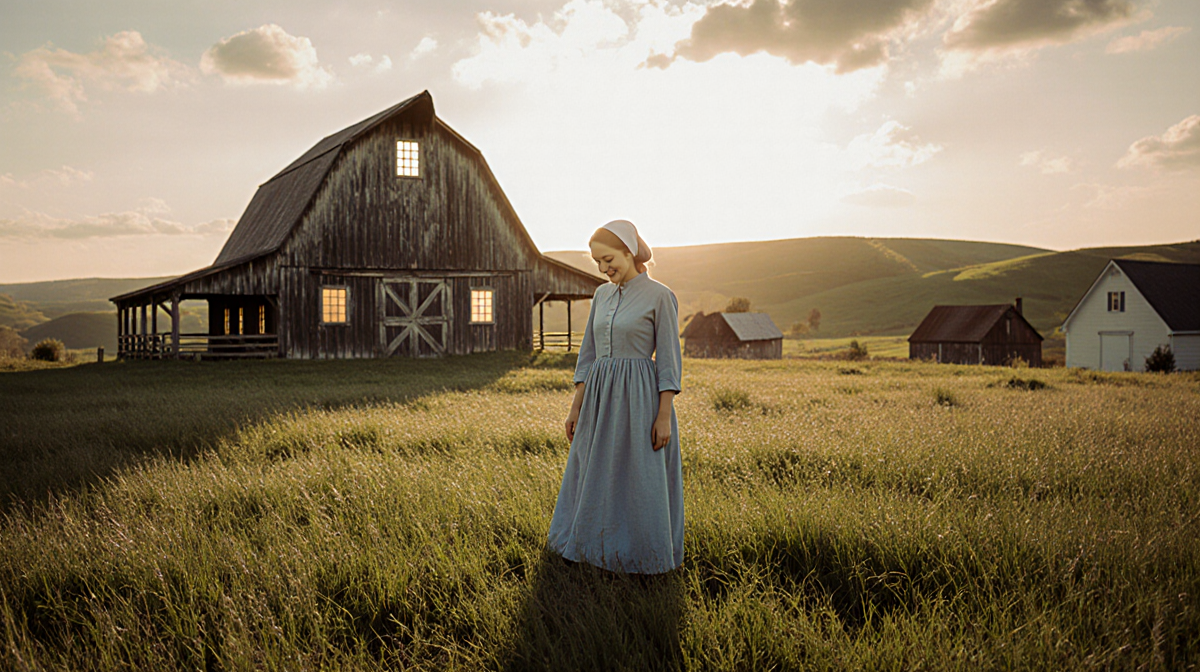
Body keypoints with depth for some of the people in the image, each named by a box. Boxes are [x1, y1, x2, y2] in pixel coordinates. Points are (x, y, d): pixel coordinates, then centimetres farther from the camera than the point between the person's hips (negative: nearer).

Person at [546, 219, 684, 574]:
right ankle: (594, 543, 33)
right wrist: (576, 407, 9)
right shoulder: (602, 295, 10)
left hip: (639, 399, -6)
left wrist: (664, 415, -14)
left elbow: (669, 359, -9)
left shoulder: (661, 296, -8)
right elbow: (588, 354, 12)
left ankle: (642, 550, 20)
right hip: (600, 399, 6)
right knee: (594, 478, 15)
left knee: (641, 483, 3)